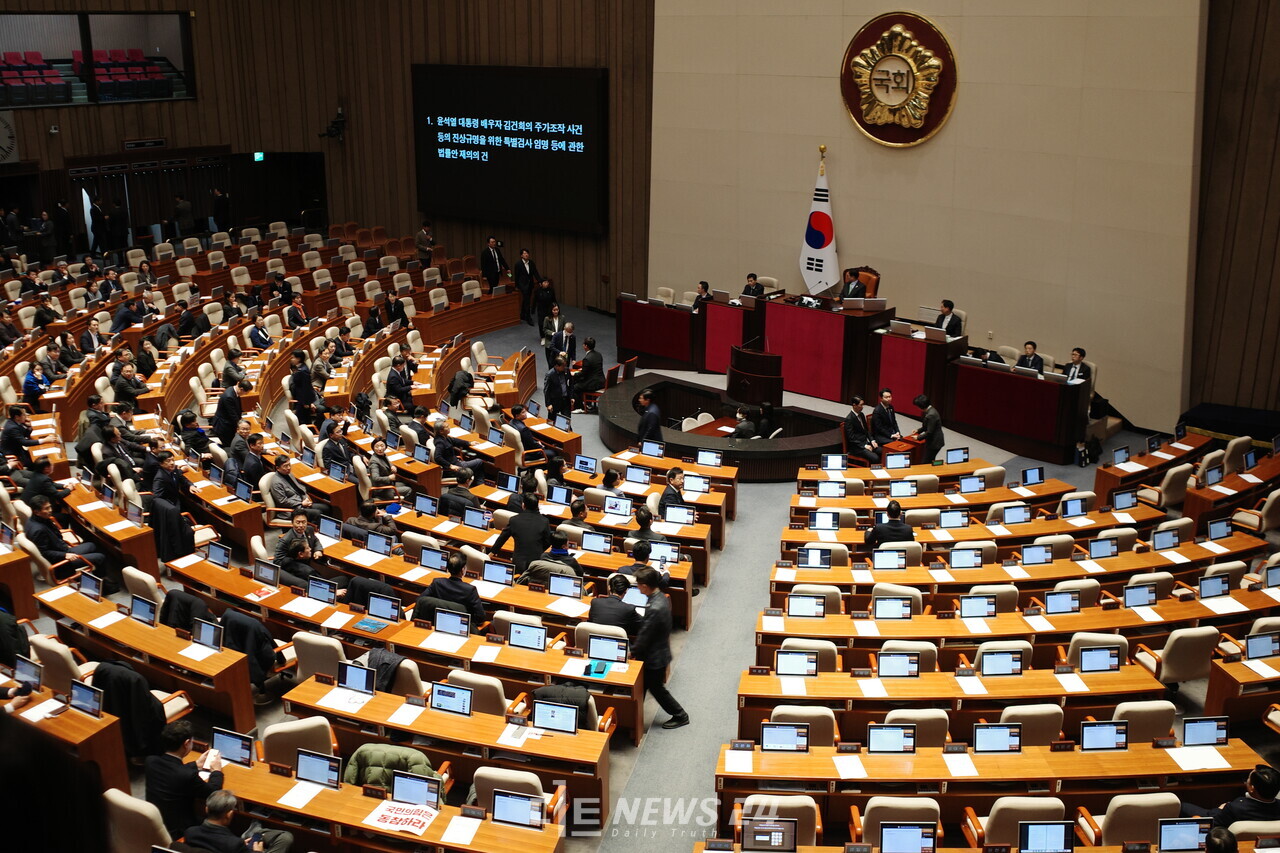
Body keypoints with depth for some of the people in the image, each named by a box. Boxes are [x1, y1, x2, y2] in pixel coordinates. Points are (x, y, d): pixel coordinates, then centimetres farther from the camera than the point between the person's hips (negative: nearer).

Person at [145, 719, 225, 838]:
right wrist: (216, 770, 6)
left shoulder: (151, 761, -12)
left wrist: (196, 765, 20)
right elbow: (213, 792, -12)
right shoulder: (188, 775, -30)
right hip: (174, 833, -6)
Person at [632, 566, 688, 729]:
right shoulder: (661, 597, -3)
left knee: (656, 688, 11)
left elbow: (644, 636, -25)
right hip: (660, 651, 9)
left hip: (655, 657, -9)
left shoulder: (655, 608, -34)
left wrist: (632, 652, -9)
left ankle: (680, 716, 25)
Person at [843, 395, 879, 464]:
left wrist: (872, 440, 4)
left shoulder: (861, 415, 10)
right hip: (856, 447, -8)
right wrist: (864, 446, -20)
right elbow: (851, 438, -17)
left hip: (866, 442, 8)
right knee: (875, 458, -27)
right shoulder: (849, 419, -16)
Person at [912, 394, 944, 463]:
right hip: (934, 441, 10)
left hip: (934, 443, -10)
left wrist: (918, 437, -12)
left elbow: (929, 432, -23)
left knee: (925, 463, -5)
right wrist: (918, 430, 13)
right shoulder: (930, 410, 5)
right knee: (930, 462, 17)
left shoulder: (931, 415, -27)